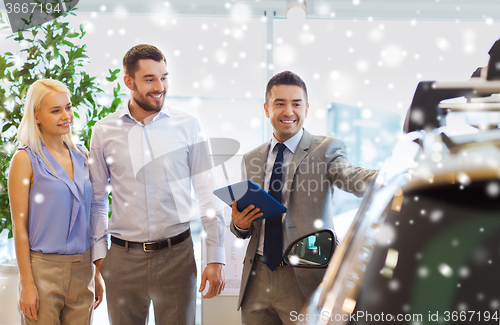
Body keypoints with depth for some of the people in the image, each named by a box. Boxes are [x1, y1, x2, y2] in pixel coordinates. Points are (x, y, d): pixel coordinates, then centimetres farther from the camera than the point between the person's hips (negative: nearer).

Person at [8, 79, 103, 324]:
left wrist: (97, 273, 12)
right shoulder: (25, 160, -6)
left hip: (82, 270, 5)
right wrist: (27, 283, -12)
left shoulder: (82, 155, 9)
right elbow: (20, 226, -8)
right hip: (43, 269, -5)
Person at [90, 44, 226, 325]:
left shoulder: (188, 126, 0)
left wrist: (216, 258, -1)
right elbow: (96, 199, 10)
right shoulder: (104, 131, 2)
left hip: (177, 255, 0)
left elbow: (208, 195, 2)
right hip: (123, 257, 1)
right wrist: (99, 253, 4)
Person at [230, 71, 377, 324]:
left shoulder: (326, 149, -1)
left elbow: (351, 177, -23)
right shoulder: (251, 160, 13)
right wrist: (239, 224, -6)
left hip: (305, 282, -4)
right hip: (257, 279, 4)